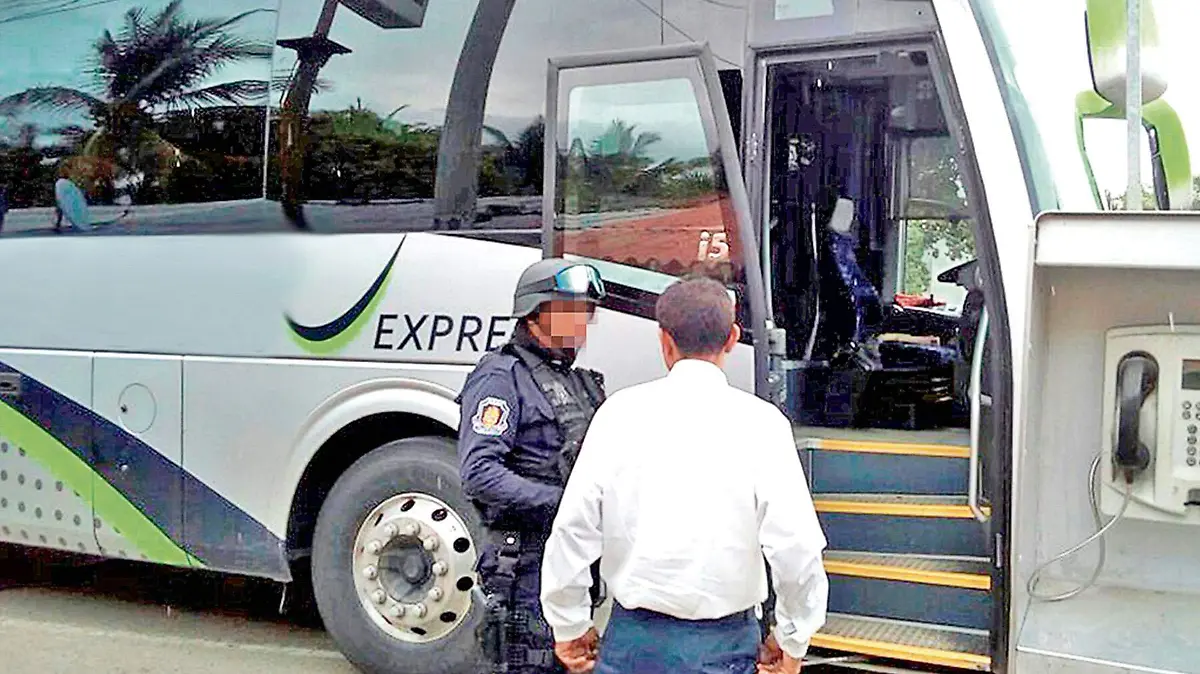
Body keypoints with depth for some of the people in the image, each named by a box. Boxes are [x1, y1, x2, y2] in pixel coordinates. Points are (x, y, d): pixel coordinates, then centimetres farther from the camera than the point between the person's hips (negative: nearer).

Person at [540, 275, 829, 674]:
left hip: (634, 640, 2)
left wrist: (569, 625, 12)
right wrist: (791, 639, 6)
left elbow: (572, 530, -1)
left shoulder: (622, 412, -3)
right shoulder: (761, 424, -7)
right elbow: (795, 546, -10)